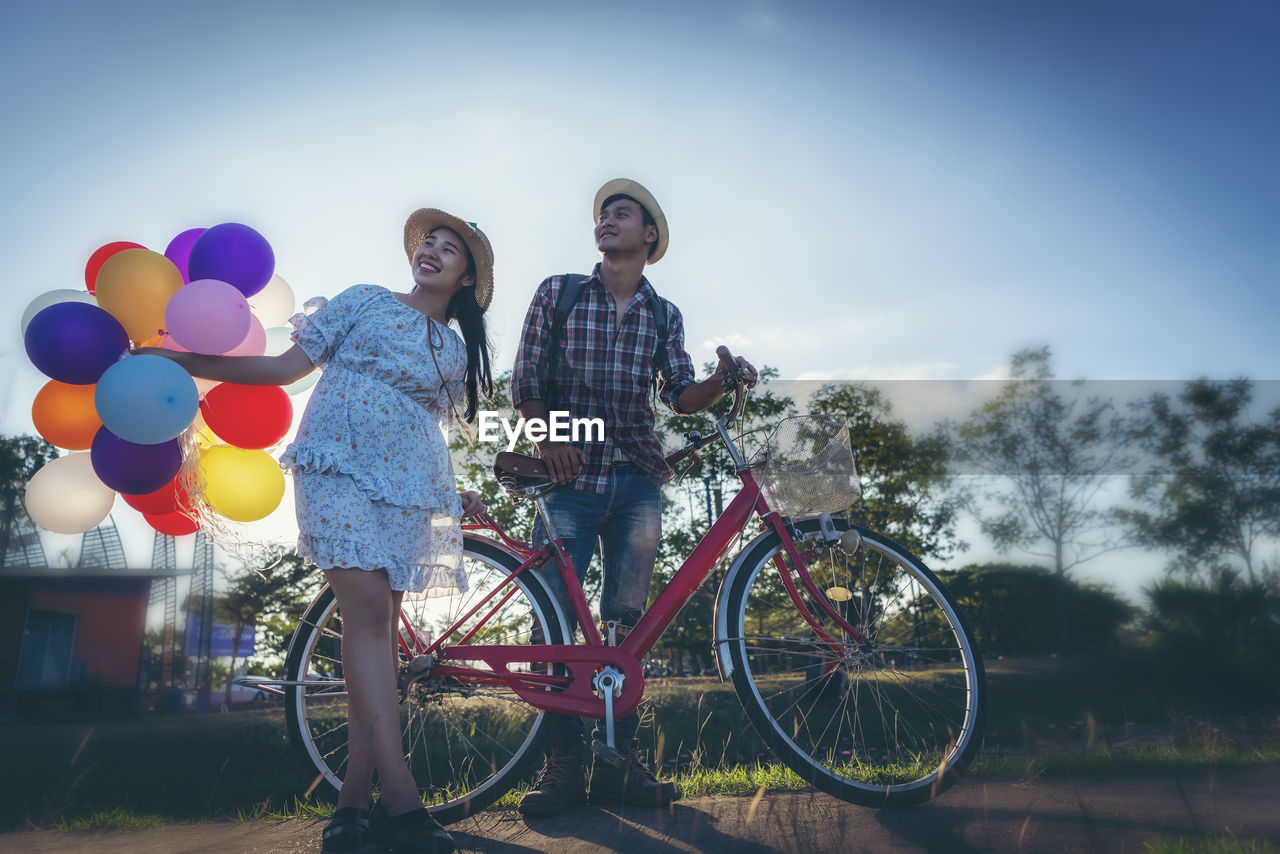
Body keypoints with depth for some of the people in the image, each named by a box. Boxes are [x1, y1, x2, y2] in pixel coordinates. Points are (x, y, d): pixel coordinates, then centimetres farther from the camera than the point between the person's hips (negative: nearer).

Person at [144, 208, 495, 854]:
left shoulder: (456, 352, 18)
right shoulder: (365, 301, 10)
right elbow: (285, 368, 8)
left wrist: (453, 495, 13)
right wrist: (180, 361, 4)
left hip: (408, 485, 4)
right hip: (339, 466, -3)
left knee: (378, 624, -2)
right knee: (366, 605, -20)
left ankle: (355, 797, 3)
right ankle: (399, 795, -25)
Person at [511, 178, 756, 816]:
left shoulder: (665, 316, 14)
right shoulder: (558, 293, 9)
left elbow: (679, 395, 5)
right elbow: (524, 382, 5)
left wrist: (724, 381, -15)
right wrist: (547, 439, -10)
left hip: (637, 482, 2)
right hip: (569, 476, -1)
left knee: (626, 621, 3)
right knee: (555, 620, -4)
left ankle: (619, 760, 12)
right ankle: (563, 763, 6)